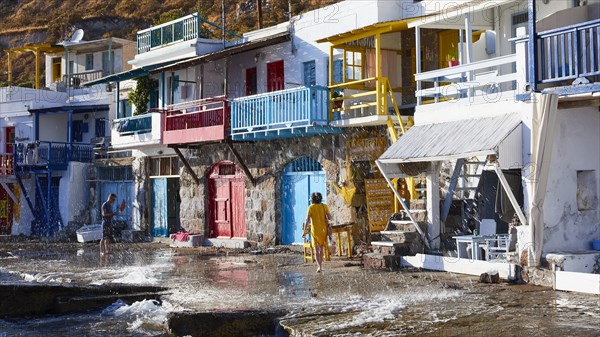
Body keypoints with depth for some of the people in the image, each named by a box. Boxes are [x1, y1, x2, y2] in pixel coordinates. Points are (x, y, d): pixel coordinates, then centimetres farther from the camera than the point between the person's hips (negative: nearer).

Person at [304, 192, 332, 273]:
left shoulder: (311, 207, -7)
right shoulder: (324, 206, -2)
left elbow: (307, 220, -10)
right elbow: (329, 217, -8)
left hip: (315, 230, -2)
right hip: (323, 230, 2)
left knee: (316, 249, -1)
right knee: (322, 247, 21)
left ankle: (319, 266, -17)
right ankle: (320, 263, 32)